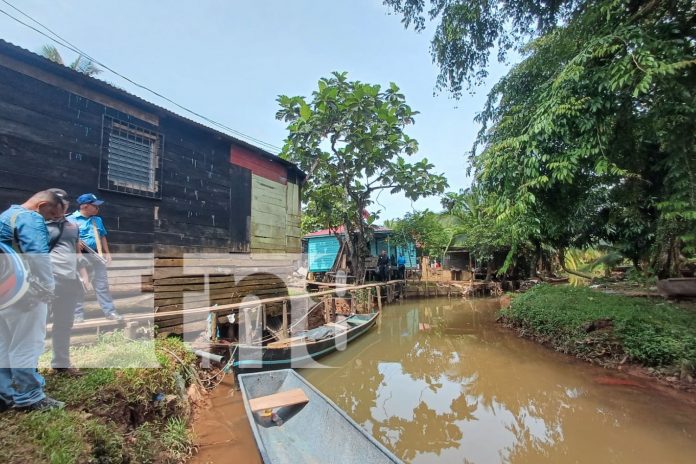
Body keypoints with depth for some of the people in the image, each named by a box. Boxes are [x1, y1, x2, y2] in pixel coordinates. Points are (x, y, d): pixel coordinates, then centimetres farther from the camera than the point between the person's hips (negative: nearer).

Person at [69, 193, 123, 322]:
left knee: (102, 284, 7)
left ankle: (109, 311, 13)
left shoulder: (98, 220, 15)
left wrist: (107, 253, 13)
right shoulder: (71, 219, -3)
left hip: (97, 256, 5)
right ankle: (78, 314, 13)